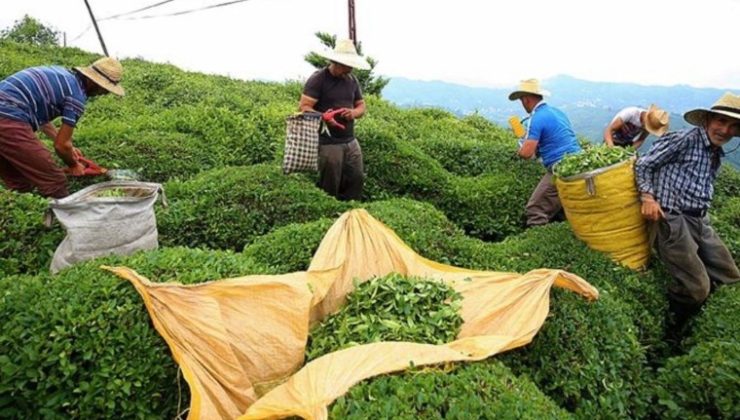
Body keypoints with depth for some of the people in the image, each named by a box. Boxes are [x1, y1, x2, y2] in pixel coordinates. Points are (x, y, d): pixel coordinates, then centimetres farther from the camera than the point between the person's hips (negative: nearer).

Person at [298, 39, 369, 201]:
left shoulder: (352, 80, 13)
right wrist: (323, 117, -32)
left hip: (351, 141, 7)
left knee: (357, 179, 9)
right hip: (328, 143, -6)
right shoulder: (318, 78, -8)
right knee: (329, 187, 0)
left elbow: (361, 106, 17)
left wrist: (353, 113, -7)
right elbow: (303, 107, -13)